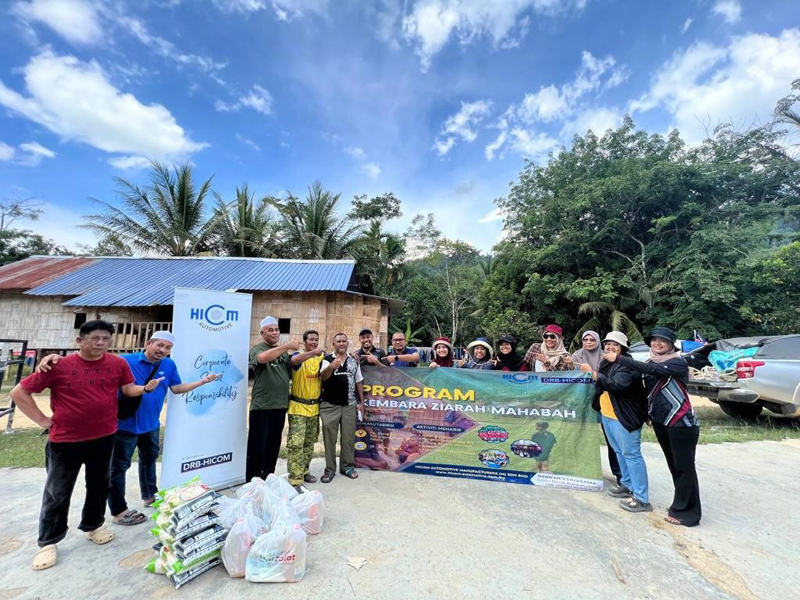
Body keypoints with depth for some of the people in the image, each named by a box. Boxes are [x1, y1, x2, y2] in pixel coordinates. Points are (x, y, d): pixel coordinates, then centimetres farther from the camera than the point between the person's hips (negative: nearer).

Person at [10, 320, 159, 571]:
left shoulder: (118, 364, -6)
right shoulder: (59, 366, -13)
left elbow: (129, 389, 0)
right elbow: (19, 392, -5)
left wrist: (146, 388, -22)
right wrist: (42, 420, -7)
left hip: (104, 437, 3)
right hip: (65, 440, -2)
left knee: (99, 486, 18)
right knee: (57, 493, 12)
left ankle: (93, 526, 39)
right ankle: (48, 542, 32)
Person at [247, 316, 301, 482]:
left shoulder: (284, 352, 13)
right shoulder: (257, 349, -5)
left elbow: (291, 373, 17)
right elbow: (262, 358, -29)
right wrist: (287, 346, -29)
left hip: (280, 405, 6)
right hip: (262, 406, -5)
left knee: (273, 445, 15)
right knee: (257, 446, 2)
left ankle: (268, 480, 29)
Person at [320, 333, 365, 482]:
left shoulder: (354, 361, 8)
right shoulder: (327, 359, -3)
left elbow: (358, 382, 12)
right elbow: (323, 377, -19)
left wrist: (361, 402, 9)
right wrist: (331, 367, -41)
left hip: (350, 405, 3)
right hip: (330, 405, -3)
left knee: (348, 437, 9)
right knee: (329, 437, 4)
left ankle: (347, 466, 24)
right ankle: (330, 469, 16)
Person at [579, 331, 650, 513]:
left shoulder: (627, 365, -18)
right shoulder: (605, 362, 9)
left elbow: (614, 385, -32)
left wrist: (591, 372, -29)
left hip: (624, 417, -9)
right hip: (607, 415, 9)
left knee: (631, 454, -4)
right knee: (619, 452, 19)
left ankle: (642, 499, 4)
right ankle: (627, 485, 34)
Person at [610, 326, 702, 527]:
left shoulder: (678, 362, -13)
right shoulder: (652, 361, 8)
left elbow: (651, 370, -29)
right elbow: (648, 389, 13)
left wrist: (619, 358, -30)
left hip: (682, 422, -7)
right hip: (660, 421, 7)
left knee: (684, 466, 2)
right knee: (673, 465, 15)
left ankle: (686, 512, 13)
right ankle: (681, 506, 27)